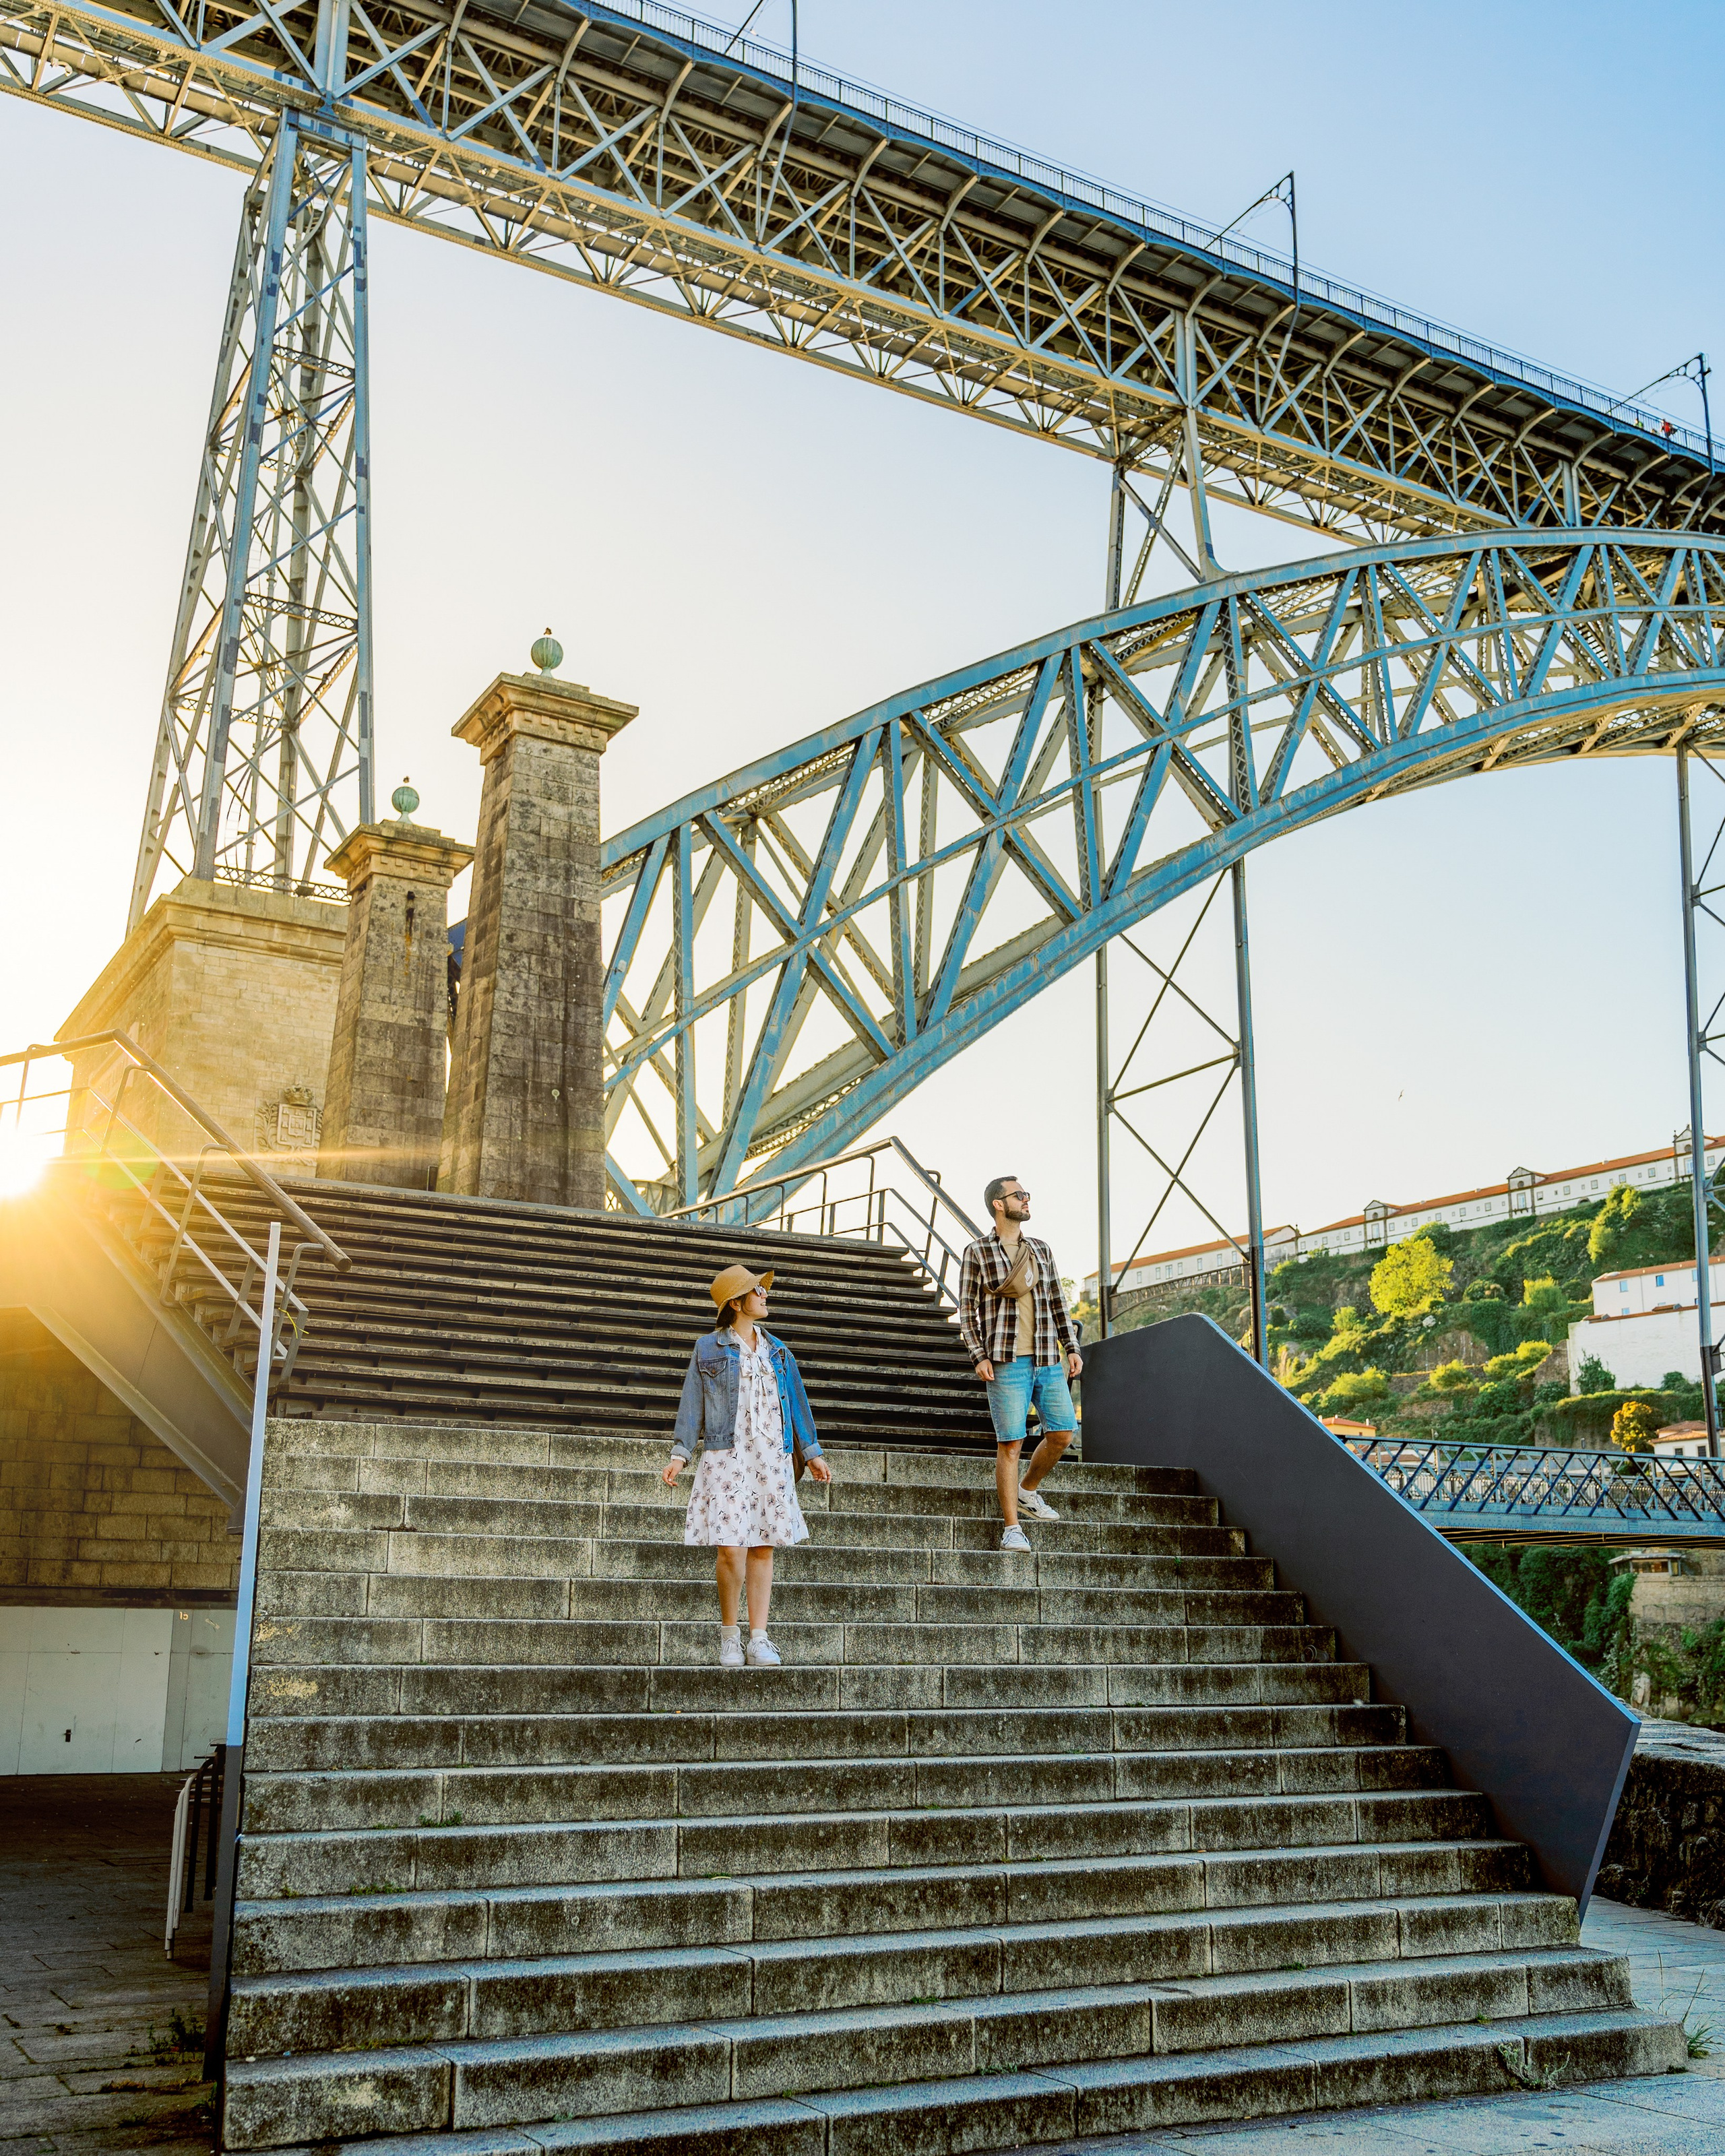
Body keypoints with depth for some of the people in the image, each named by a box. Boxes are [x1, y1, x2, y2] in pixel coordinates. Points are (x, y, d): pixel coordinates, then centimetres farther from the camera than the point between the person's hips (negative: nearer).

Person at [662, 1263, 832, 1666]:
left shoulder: (776, 1350, 15)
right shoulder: (709, 1349, 5)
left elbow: (796, 1402, 19)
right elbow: (692, 1405, 3)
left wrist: (811, 1451, 17)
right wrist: (680, 1454, -6)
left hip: (772, 1458, 4)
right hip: (727, 1456, -3)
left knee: (764, 1547, 1)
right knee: (730, 1547, -11)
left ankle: (759, 1641, 3)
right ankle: (729, 1634, 7)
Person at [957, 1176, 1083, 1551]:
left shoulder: (1042, 1250, 16)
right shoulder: (977, 1252, 2)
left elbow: (1058, 1303, 18)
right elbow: (967, 1310, 1)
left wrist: (1072, 1348, 10)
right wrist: (979, 1356, -8)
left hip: (1048, 1360, 5)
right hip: (1007, 1361, -5)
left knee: (1062, 1432, 2)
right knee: (1010, 1442, -5)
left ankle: (1028, 1491, 27)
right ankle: (1012, 1527, 2)